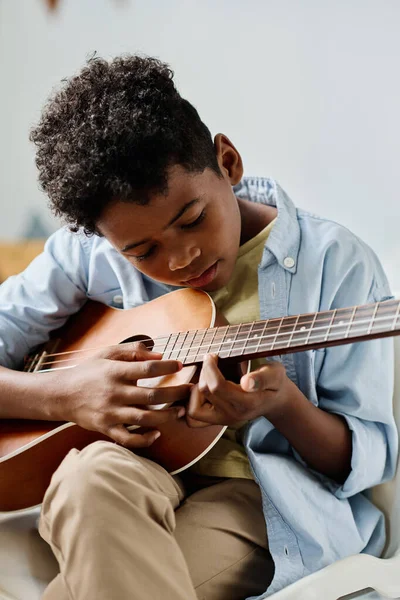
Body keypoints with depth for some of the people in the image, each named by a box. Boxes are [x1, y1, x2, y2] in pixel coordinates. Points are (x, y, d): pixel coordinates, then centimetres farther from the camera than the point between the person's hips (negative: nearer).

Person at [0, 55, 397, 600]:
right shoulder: (90, 254, 0)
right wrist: (62, 394, -20)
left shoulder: (338, 265, -6)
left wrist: (285, 405, -24)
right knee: (95, 473, -35)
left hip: (264, 493, -3)